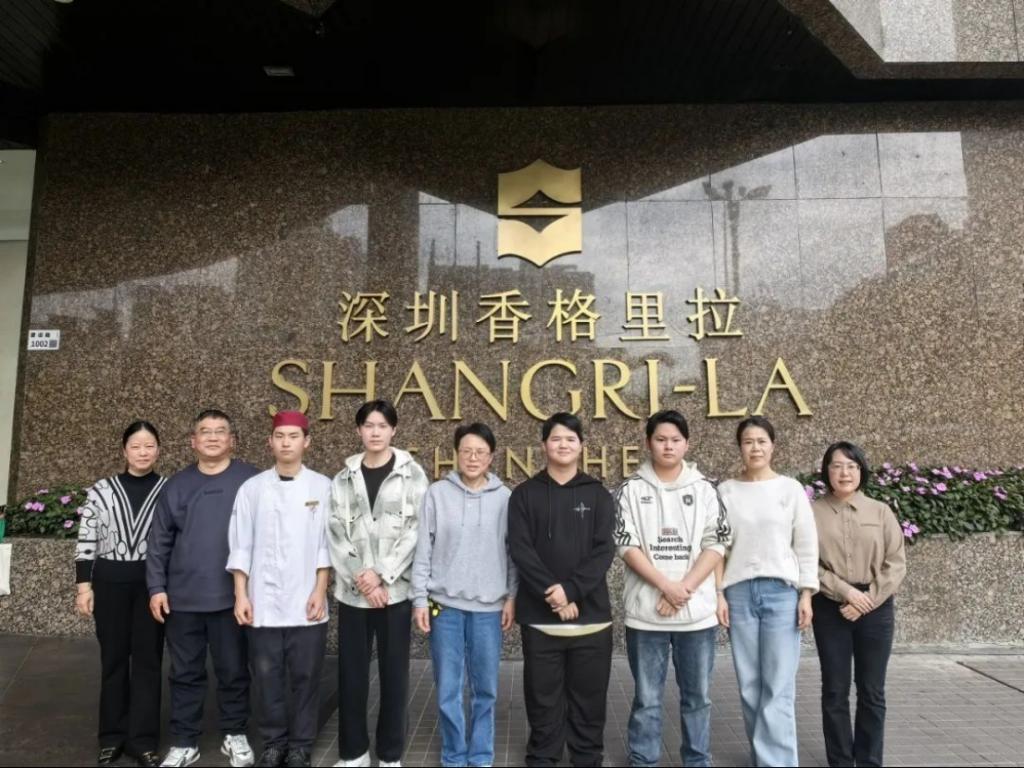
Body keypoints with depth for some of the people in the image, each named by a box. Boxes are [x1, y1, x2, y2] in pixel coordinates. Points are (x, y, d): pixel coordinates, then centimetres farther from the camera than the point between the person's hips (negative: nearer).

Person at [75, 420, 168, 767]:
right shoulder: (101, 490, 1)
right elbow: (86, 541, 3)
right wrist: (84, 586, -1)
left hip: (152, 582, -1)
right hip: (110, 581, 1)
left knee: (147, 657, 5)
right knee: (113, 658, 11)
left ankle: (143, 739, 16)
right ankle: (112, 736, 25)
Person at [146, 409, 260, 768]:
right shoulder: (177, 485, 6)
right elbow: (159, 541, 7)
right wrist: (157, 587, 2)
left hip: (231, 596, -2)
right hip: (183, 598, 3)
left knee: (233, 671, 11)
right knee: (185, 673, 13)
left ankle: (235, 735, 29)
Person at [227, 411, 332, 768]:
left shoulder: (322, 487, 0)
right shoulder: (252, 488, 3)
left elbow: (327, 545, 0)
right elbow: (240, 547, 4)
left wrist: (320, 591, -6)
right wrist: (241, 595, -1)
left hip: (307, 603, -1)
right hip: (263, 603, 1)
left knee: (305, 677, 7)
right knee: (268, 677, 9)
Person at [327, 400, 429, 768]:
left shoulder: (412, 474, -1)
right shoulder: (343, 478, 7)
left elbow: (416, 531, -7)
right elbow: (335, 534, 1)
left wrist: (381, 574, -13)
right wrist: (362, 578, -10)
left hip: (396, 589, -2)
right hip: (352, 591, 2)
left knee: (394, 673, 6)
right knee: (351, 673, 9)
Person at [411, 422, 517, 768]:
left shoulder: (505, 497, 1)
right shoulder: (437, 493, -1)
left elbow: (514, 552, 5)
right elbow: (423, 550, 0)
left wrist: (512, 597, 2)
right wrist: (420, 598, -2)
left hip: (489, 606, 1)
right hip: (445, 604, 0)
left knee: (485, 690, 10)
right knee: (448, 690, 7)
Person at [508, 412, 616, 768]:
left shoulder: (598, 494, 5)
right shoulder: (524, 494, 4)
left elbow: (604, 550, -5)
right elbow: (520, 549, -5)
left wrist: (570, 589, -17)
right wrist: (552, 592, -16)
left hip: (590, 612, 1)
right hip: (539, 614, 0)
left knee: (589, 696, 9)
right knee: (543, 695, 9)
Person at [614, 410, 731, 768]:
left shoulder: (704, 489, 4)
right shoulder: (631, 489, 0)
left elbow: (716, 543, -1)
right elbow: (626, 544, -5)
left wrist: (684, 588, -11)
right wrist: (666, 586, -14)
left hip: (698, 610, 2)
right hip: (646, 611, -1)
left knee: (697, 695, 13)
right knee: (647, 698, 8)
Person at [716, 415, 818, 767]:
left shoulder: (790, 488, 2)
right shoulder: (725, 491, 5)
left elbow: (807, 546, 3)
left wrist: (806, 594, -2)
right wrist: (718, 594, 0)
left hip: (782, 591, -1)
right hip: (739, 592, 2)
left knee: (779, 689, -3)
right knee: (749, 686, 7)